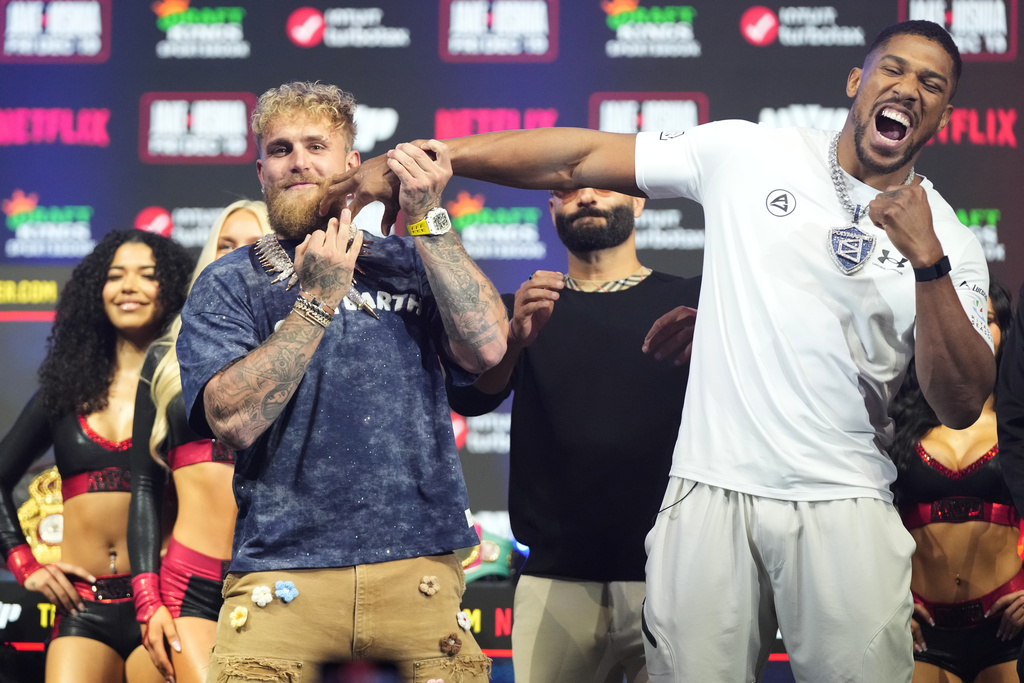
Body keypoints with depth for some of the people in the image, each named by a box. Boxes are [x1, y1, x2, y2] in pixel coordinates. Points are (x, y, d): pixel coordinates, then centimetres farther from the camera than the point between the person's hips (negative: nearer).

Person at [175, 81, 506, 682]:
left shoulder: (409, 264, 12)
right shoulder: (229, 285, 6)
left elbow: (486, 347, -5)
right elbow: (233, 420, -9)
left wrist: (428, 219, -6)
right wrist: (316, 301, -13)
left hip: (418, 565, 2)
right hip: (284, 571, -1)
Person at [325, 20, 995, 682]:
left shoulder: (950, 241, 4)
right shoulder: (748, 154, 4)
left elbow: (963, 406, -5)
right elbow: (578, 158, 3)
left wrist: (928, 262, -17)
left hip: (842, 506, 0)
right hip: (712, 495, 0)